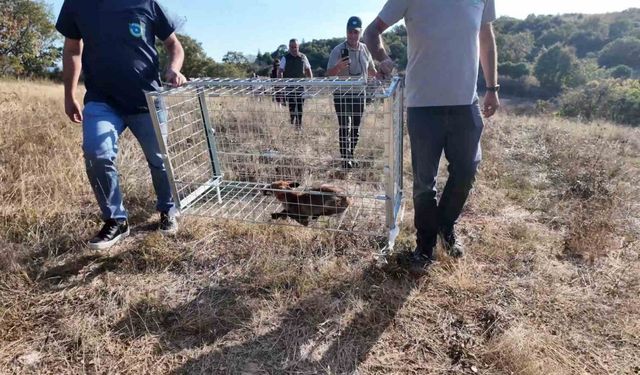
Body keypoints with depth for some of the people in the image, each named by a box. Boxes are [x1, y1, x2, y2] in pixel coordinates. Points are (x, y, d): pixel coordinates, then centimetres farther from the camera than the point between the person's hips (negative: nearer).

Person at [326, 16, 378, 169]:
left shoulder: (365, 49, 6)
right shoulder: (338, 50, -8)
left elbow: (371, 70, 20)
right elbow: (329, 74, -13)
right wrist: (339, 67, -32)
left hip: (359, 95, 5)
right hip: (342, 95, -5)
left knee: (356, 129, 10)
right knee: (345, 128, -10)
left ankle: (350, 156, 22)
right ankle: (346, 159, -4)